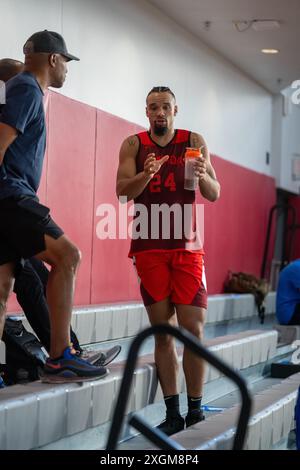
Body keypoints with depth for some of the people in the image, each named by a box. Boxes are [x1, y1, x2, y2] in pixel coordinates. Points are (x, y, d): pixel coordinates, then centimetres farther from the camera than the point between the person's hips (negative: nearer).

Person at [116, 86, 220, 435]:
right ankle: (172, 413, 6)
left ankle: (195, 411, 1)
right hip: (149, 247, 0)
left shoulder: (194, 142, 4)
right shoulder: (134, 145, 4)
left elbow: (214, 194, 2)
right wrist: (145, 175, -26)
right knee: (163, 332, 2)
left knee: (194, 329, -7)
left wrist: (203, 176, -20)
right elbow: (122, 192, -6)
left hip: (187, 246, 0)